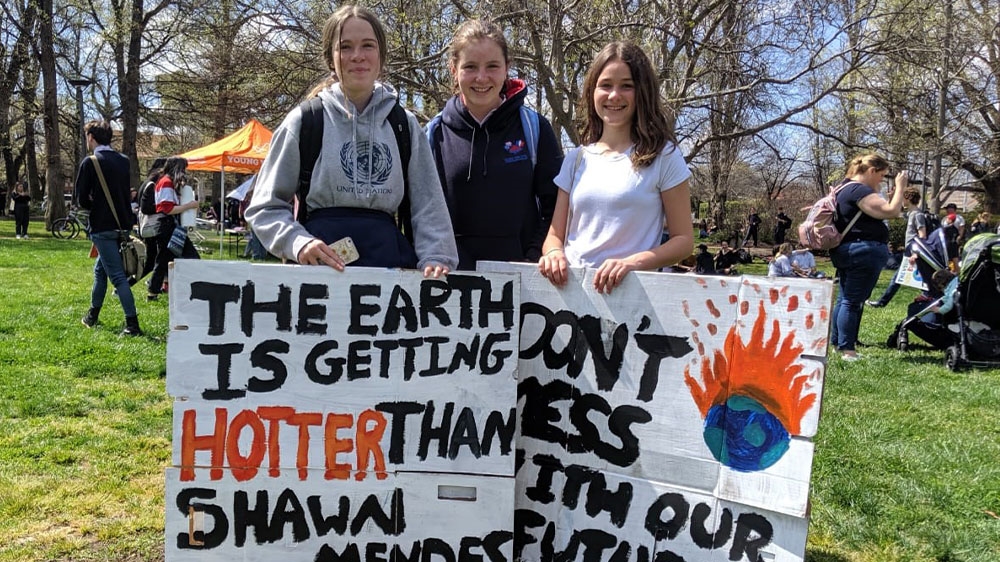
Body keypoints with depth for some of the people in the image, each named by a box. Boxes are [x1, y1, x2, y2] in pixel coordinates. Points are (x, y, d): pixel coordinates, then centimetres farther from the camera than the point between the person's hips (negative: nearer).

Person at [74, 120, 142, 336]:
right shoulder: (124, 161, 8)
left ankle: (132, 324, -11)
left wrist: (94, 206, 12)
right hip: (124, 225, 7)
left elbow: (82, 199, -7)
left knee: (117, 276, -7)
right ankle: (92, 315, 33)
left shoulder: (90, 163, -10)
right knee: (100, 269, 21)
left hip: (103, 228, -7)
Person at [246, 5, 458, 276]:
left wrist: (436, 257, -7)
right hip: (323, 263, -2)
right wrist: (298, 241, -12)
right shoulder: (305, 120, 4)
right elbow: (266, 206, 6)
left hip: (390, 257, 2)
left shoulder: (404, 125, 12)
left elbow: (428, 203, 8)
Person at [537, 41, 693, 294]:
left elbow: (683, 240, 2)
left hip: (632, 289, -3)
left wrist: (632, 262, -14)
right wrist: (554, 253, -6)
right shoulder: (576, 159, 14)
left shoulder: (663, 156, 4)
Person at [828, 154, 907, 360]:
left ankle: (836, 343, 20)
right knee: (853, 301, -8)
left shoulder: (845, 188, 17)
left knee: (844, 299, 15)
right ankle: (847, 350, -6)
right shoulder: (860, 190, -16)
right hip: (864, 251, -11)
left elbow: (879, 210, 22)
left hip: (845, 251, 11)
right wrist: (900, 187, -9)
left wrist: (893, 195, 11)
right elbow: (891, 211, -21)